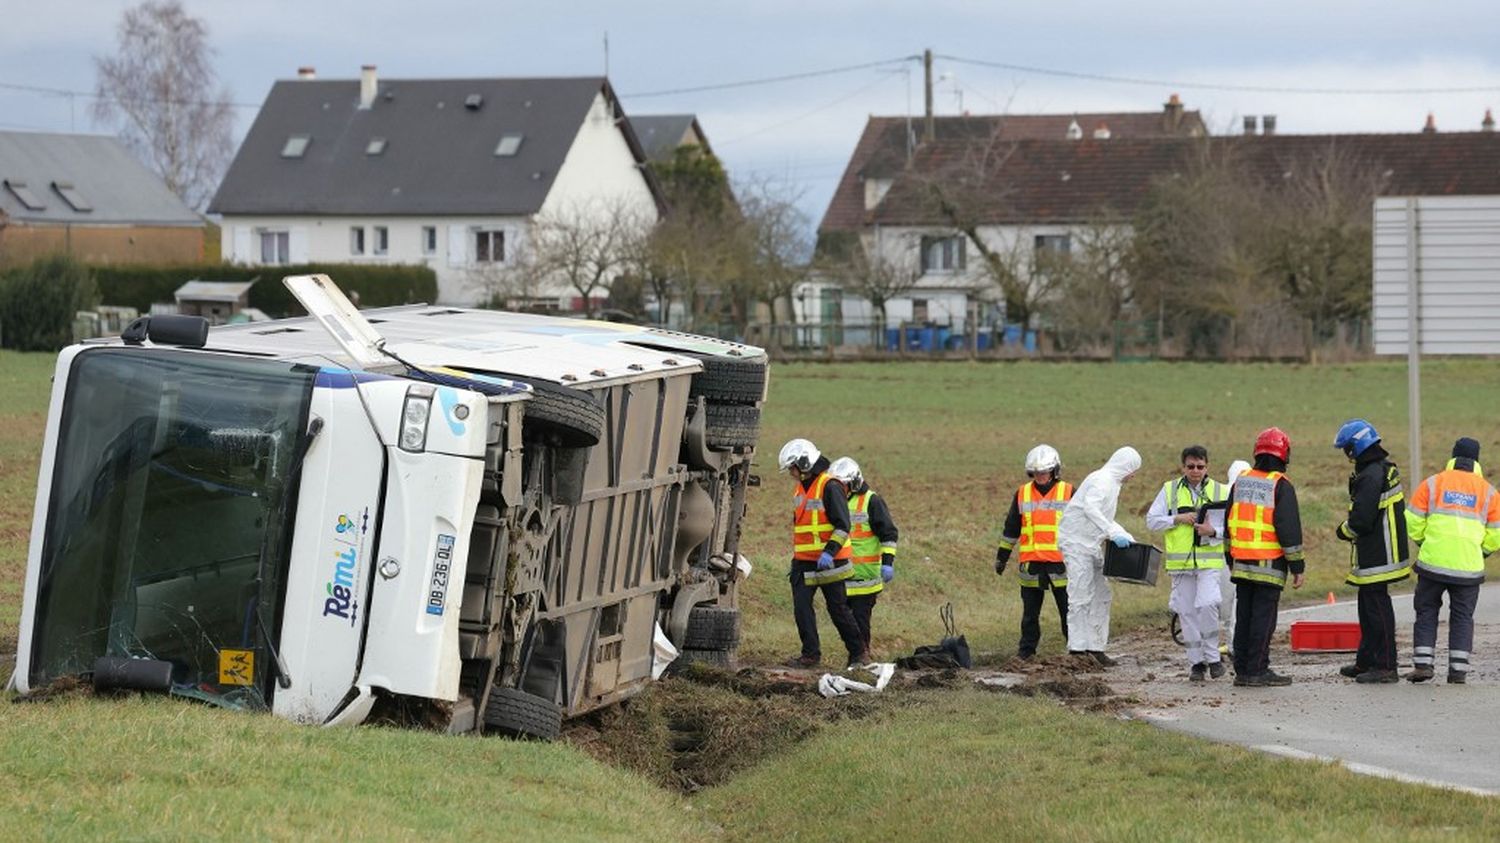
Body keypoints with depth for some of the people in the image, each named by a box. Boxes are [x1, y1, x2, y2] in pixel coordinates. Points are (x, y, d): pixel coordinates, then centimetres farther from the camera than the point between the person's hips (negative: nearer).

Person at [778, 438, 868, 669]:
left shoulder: (830, 487, -13)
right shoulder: (800, 490, 14)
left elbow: (842, 526, -17)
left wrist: (829, 552, -26)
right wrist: (795, 558, 25)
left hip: (828, 563, -8)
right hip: (804, 562, 8)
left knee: (838, 609, 0)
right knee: (801, 607, -2)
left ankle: (858, 653, 12)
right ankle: (810, 654, 2)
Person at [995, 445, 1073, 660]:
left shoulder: (1068, 493, 2)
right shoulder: (1022, 495, 8)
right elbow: (1010, 528, 15)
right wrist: (1001, 557, 16)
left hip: (1061, 562, -2)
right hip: (1031, 563, 2)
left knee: (1068, 609, 2)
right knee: (1030, 611, 7)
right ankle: (1026, 649, 14)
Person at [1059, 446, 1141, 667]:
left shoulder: (1111, 483, 19)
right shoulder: (1101, 480, -13)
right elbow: (1090, 508, -29)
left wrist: (1128, 538, 20)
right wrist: (1114, 533, -32)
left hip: (1092, 545, 10)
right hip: (1077, 542, -10)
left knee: (1101, 596, 11)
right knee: (1081, 596, -12)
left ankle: (1095, 647, 15)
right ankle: (1078, 648, -13)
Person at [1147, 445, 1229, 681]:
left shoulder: (1220, 492, 4)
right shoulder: (1170, 490, 7)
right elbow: (1151, 520, 5)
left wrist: (1213, 531, -15)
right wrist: (1178, 519, -9)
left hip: (1209, 560, -2)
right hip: (1180, 562, 2)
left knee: (1208, 605, -18)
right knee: (1187, 612, 4)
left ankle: (1212, 657, -4)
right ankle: (1196, 663, 13)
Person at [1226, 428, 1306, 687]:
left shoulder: (1241, 482, 11)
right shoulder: (1281, 486, -9)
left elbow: (1229, 524, 17)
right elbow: (1289, 529, -11)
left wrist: (1230, 560, 25)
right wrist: (1297, 566, -6)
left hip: (1241, 564, 6)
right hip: (1269, 565, -6)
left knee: (1244, 616, 10)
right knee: (1263, 617, -4)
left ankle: (1242, 669, 12)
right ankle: (1257, 671, -5)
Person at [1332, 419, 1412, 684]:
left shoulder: (1371, 477, -21)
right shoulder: (1387, 469, 12)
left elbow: (1361, 520, -24)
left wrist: (1343, 531, -4)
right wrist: (1349, 528, 14)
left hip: (1375, 557, -11)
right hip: (1379, 551, 11)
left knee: (1377, 607, -6)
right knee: (1368, 606, 19)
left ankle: (1385, 667, -3)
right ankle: (1366, 661, 28)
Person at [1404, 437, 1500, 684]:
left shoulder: (1432, 484, 3)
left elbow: (1412, 524, 1)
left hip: (1433, 562, 0)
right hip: (1469, 567, 0)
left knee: (1427, 612, 12)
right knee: (1462, 617, 10)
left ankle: (1422, 664, 4)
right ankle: (1458, 670, 4)